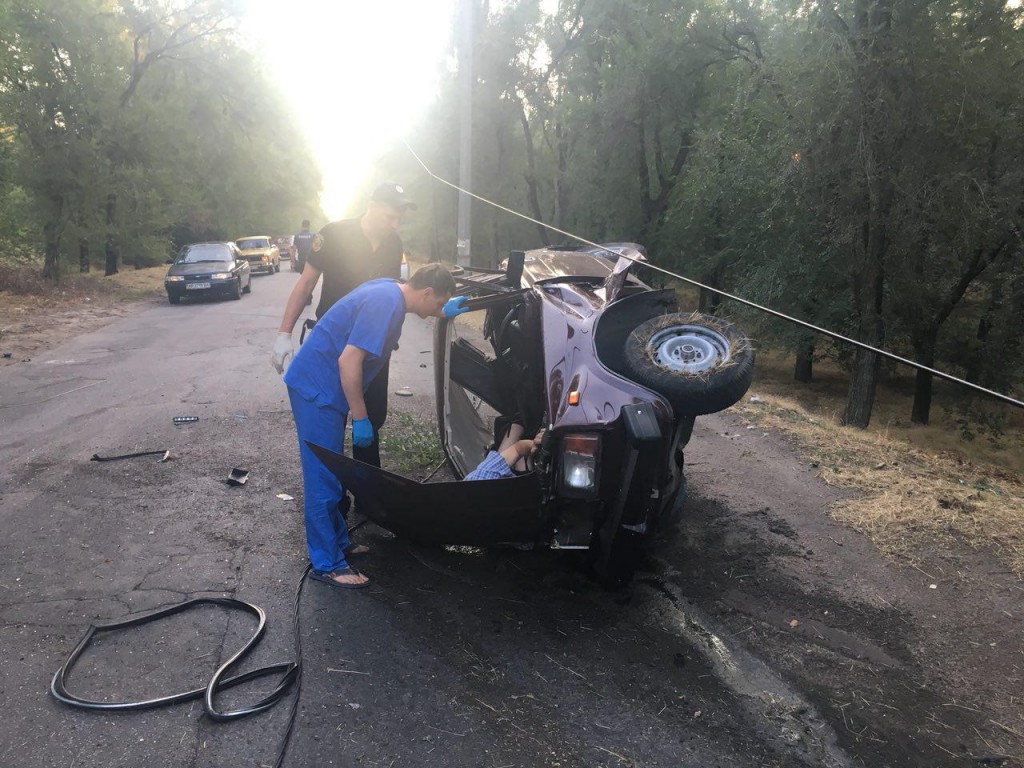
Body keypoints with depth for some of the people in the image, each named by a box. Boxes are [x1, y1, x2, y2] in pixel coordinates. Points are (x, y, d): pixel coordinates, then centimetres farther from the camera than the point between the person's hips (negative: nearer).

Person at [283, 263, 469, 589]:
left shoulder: (391, 290, 7)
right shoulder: (386, 303, -22)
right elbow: (349, 360, -26)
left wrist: (443, 313, 33)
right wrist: (361, 418, -20)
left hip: (323, 386, 10)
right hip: (315, 387, -10)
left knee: (332, 473, 18)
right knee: (324, 478, -3)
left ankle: (338, 543, 31)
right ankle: (327, 564, 6)